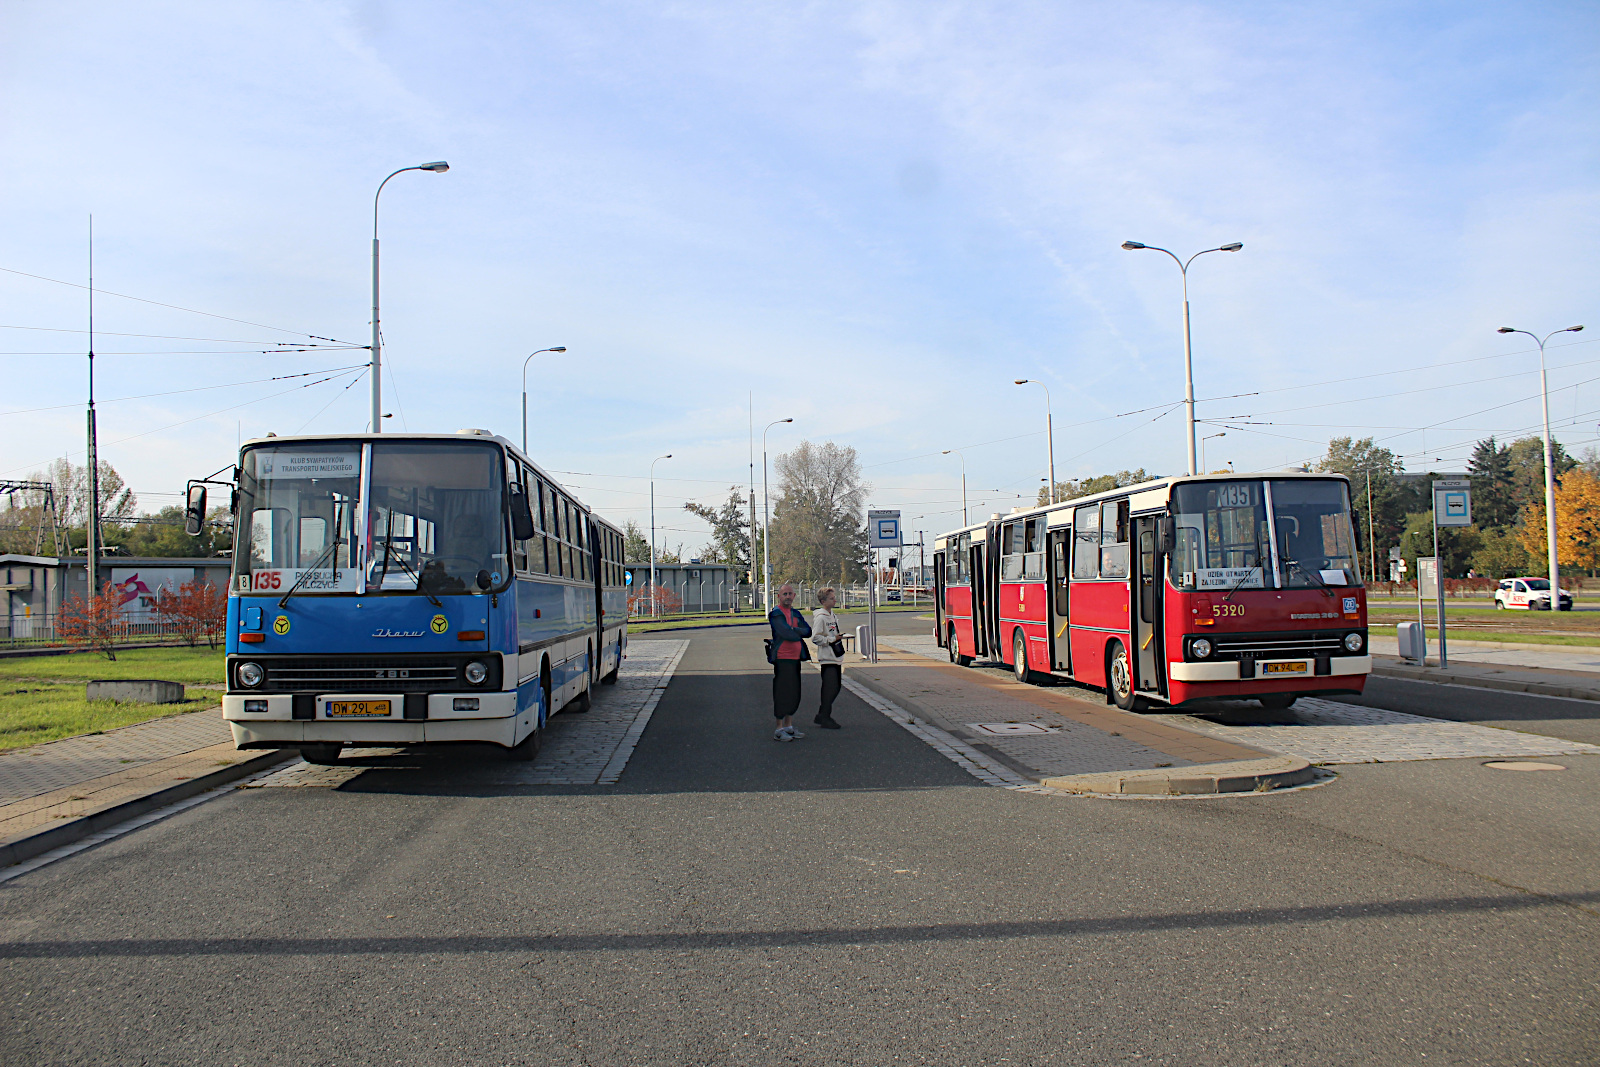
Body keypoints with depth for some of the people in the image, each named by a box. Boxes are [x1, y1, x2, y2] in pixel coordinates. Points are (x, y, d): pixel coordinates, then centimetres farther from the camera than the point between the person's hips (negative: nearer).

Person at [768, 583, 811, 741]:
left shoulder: (795, 613, 16)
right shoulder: (776, 614, -9)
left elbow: (808, 631, 5)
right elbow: (787, 634, -20)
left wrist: (794, 630, -12)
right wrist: (800, 633, -1)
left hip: (795, 658, 8)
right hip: (782, 658, -8)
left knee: (794, 693, 12)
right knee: (781, 694, -4)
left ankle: (789, 726, 21)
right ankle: (779, 730, 2)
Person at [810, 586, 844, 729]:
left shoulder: (833, 616, 15)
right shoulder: (821, 617, -14)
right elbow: (815, 638, -19)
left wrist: (839, 635, 13)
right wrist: (833, 639, -17)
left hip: (835, 658, 9)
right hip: (827, 658, -9)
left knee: (835, 687, 12)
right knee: (830, 688, -7)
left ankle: (822, 715, 22)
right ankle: (825, 718, 3)